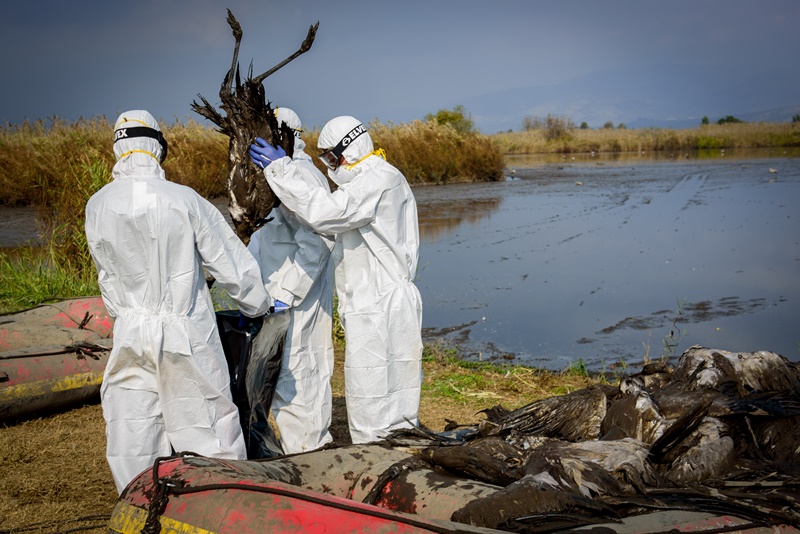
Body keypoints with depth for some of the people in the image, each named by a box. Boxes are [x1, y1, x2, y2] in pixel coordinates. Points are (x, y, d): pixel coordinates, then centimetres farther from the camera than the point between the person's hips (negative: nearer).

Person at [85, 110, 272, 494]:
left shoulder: (97, 207, -4)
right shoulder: (184, 200, -13)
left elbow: (107, 274, 8)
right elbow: (230, 263, -6)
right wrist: (256, 306, 10)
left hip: (130, 333, 3)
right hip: (187, 332, -2)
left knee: (132, 427, 12)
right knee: (205, 430, 8)